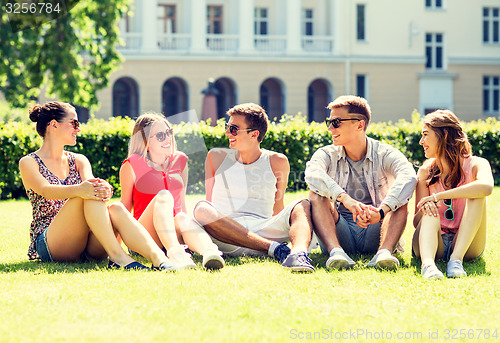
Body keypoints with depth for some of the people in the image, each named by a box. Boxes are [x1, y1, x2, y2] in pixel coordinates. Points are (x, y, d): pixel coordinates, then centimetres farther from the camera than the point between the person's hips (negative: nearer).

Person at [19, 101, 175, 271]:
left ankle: (158, 258, -49)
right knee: (89, 196, -29)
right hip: (48, 243, -4)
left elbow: (90, 181, -4)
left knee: (116, 209, -28)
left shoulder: (79, 160, 19)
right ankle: (117, 256, -43)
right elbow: (45, 190, -18)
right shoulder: (29, 163, 4)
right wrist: (79, 190, -40)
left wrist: (103, 188, -31)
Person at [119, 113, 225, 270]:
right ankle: (175, 253, -58)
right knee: (163, 196, -31)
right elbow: (125, 206, 7)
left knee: (182, 219, -33)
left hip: (174, 233, 3)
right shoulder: (131, 166, 3)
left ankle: (209, 251, -66)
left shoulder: (179, 161, 17)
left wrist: (187, 226, 18)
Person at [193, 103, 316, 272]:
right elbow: (209, 201, 14)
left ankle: (299, 252, -55)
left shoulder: (277, 162, 11)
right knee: (202, 209, -32)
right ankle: (274, 249, -38)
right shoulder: (217, 158, 12)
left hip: (264, 231, 1)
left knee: (303, 206, -22)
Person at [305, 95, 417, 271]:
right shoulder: (327, 155, 4)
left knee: (400, 198, -21)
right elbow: (312, 175, -21)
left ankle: (385, 251, -43)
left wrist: (381, 211, -41)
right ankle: (336, 251, -42)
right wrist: (345, 199, -40)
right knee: (316, 194, -20)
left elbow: (409, 178, -24)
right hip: (340, 234, 1)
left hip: (374, 234, -1)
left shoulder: (385, 154, -1)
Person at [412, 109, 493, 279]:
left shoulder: (475, 165, -1)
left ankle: (456, 258, -36)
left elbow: (486, 187, -28)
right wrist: (424, 207, -22)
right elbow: (417, 222, 2)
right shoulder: (426, 172, 8)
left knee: (476, 196, -21)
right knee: (430, 210, -27)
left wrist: (438, 196, -26)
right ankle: (428, 263, -54)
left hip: (467, 245, -1)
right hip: (435, 245, 1)